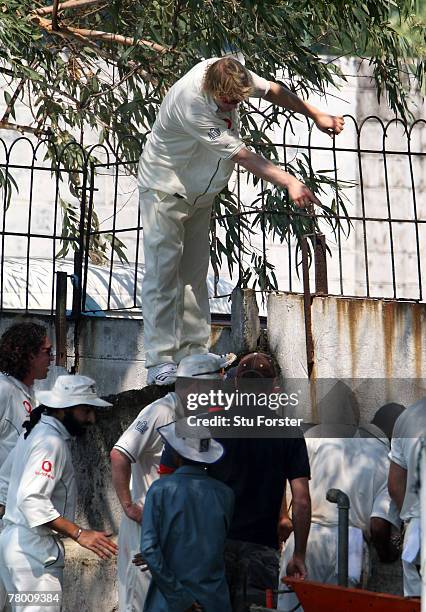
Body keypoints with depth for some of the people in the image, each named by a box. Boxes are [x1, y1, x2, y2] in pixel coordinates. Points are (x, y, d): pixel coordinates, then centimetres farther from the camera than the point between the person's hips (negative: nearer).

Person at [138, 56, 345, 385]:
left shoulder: (229, 72, -13)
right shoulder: (191, 105, -34)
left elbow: (271, 89, 7)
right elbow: (241, 155, -32)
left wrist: (316, 114, 10)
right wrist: (291, 183, -31)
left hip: (201, 192, 8)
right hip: (165, 190, -8)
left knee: (194, 272, 8)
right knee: (162, 273, -10)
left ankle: (194, 354, 12)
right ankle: (160, 363, -8)